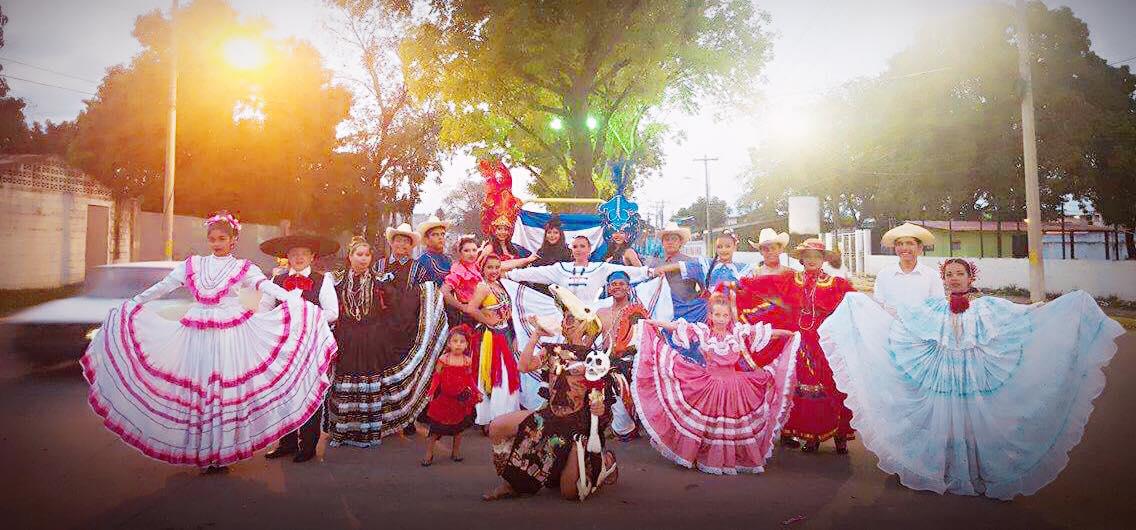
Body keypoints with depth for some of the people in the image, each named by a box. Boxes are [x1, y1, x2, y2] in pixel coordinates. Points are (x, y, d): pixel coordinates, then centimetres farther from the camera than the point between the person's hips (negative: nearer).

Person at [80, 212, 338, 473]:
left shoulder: (242, 268, 5)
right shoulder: (193, 264, 13)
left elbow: (266, 285, -9)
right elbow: (163, 286, 15)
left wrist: (292, 298, -25)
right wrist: (132, 303, 13)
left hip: (232, 334, -2)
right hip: (198, 334, 2)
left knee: (227, 386, -3)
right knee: (199, 386, 1)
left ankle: (224, 451, 5)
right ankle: (203, 452, 10)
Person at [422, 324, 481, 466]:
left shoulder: (468, 360, -3)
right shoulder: (444, 359, -9)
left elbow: (470, 379, 5)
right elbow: (437, 377, -6)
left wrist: (476, 392, -2)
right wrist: (432, 392, -14)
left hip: (461, 400, 2)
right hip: (444, 398, -2)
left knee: (458, 427, 16)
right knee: (435, 428, 3)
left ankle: (456, 451, 33)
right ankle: (429, 454, 14)